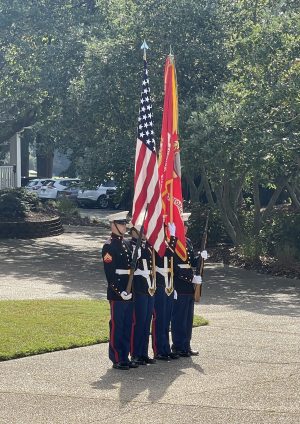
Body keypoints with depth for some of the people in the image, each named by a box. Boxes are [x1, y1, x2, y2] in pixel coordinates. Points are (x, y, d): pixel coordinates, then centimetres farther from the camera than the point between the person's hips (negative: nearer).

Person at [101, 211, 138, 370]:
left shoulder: (126, 243, 14)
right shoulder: (109, 246, -11)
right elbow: (110, 273, -16)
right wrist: (120, 292, -20)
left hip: (129, 292, 8)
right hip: (117, 293, -8)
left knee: (127, 326, 12)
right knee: (116, 326, -1)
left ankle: (125, 357, 19)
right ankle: (117, 359, 5)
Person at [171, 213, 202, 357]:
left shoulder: (187, 242, 14)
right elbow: (175, 267, -18)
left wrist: (200, 258, 0)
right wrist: (192, 278, -18)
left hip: (189, 287, 9)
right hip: (179, 287, -9)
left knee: (188, 318, 13)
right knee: (179, 318, -2)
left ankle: (186, 345, 21)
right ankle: (179, 347, 5)